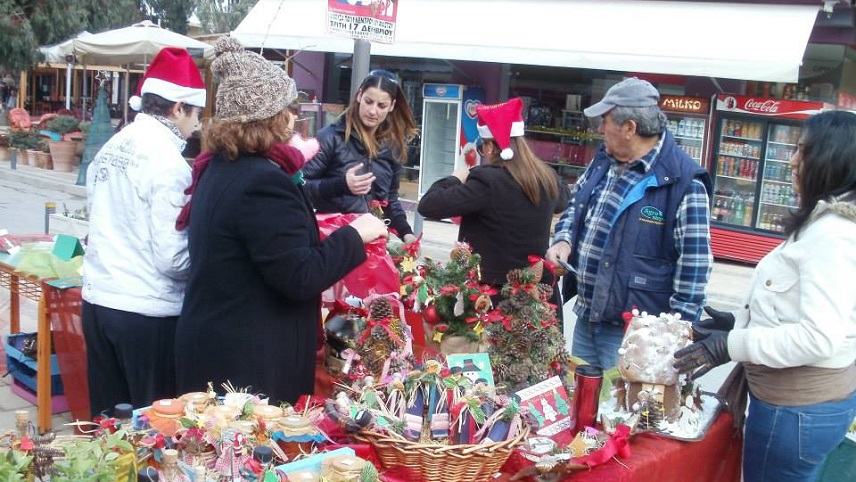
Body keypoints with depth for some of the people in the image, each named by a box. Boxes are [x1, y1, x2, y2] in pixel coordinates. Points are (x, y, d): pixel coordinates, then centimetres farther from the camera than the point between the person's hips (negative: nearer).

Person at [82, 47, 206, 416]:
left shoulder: (110, 148, 7)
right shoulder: (168, 161, -15)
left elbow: (107, 224, 12)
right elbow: (173, 258, -17)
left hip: (98, 301, 7)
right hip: (148, 312, -7)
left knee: (109, 420, 17)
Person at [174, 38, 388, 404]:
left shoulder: (221, 168, 10)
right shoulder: (263, 182, -22)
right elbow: (299, 278, -23)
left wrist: (291, 166, 36)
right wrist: (354, 235, -11)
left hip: (213, 345, 10)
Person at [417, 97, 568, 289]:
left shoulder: (487, 181, -20)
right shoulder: (548, 177, -1)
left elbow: (427, 206, -21)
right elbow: (563, 200, 24)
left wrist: (455, 180, -3)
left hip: (491, 288, -6)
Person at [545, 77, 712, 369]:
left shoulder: (683, 183, -17)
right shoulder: (603, 162, 6)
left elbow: (693, 266, -15)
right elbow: (576, 208, 23)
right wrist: (563, 240, 1)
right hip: (585, 319, 7)